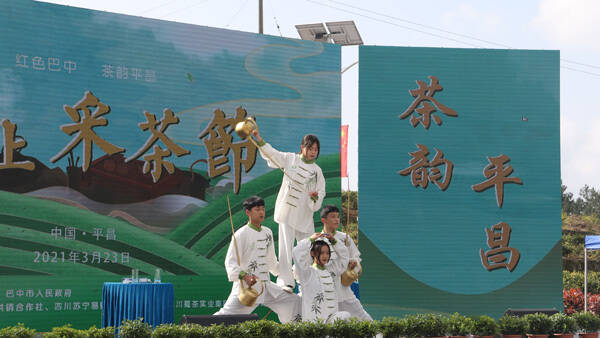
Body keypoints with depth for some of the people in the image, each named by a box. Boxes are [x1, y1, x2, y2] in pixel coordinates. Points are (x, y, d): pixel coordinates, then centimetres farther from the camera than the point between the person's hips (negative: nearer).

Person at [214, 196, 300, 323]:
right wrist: (244, 276, -32)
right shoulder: (241, 234, -9)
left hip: (266, 286, 7)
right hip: (246, 286, -7)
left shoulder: (267, 232, 14)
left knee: (294, 301, 4)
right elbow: (230, 262, -16)